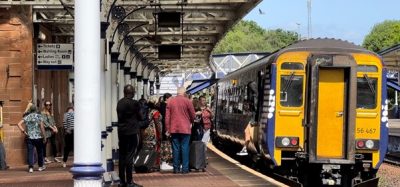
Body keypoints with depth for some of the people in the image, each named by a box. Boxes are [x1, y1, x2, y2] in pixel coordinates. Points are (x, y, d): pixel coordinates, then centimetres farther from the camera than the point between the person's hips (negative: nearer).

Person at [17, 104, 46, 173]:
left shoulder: (27, 117, 5)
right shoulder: (38, 116, -3)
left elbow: (19, 124, -4)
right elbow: (42, 126, -10)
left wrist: (23, 131, -2)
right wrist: (43, 136, -4)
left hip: (29, 137, 2)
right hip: (38, 137, -2)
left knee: (30, 152, 1)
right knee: (39, 152, 13)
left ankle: (30, 167, -6)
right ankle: (40, 166, 21)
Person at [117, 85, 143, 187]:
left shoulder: (119, 103, 6)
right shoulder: (134, 103, -13)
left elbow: (119, 116, 13)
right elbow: (140, 117, -4)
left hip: (121, 132, 6)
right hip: (132, 132, -6)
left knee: (122, 156, 10)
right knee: (129, 156, -5)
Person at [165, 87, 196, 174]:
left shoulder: (170, 101, 5)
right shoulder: (187, 101, -4)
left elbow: (167, 116, 4)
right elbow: (192, 115, 2)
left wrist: (168, 129, 8)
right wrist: (190, 122, 23)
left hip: (174, 129, 3)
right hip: (185, 128, -3)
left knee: (176, 148, 7)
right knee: (185, 148, 0)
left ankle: (176, 168, 8)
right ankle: (185, 168, -1)